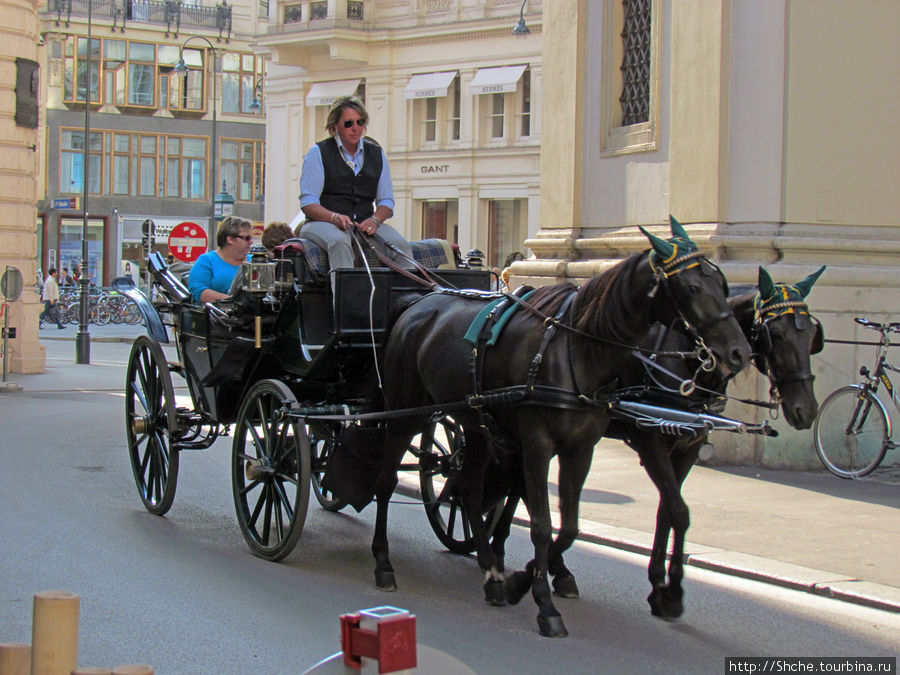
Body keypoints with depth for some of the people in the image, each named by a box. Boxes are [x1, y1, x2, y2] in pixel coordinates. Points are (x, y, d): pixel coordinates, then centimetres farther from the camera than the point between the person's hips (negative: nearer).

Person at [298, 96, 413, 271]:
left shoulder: (377, 154, 18)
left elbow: (386, 201, 15)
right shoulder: (318, 153, 5)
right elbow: (308, 203, -3)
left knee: (401, 245, -23)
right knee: (340, 242, -38)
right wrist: (335, 217, -22)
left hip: (366, 224, 4)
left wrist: (375, 220, -9)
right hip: (323, 223, -4)